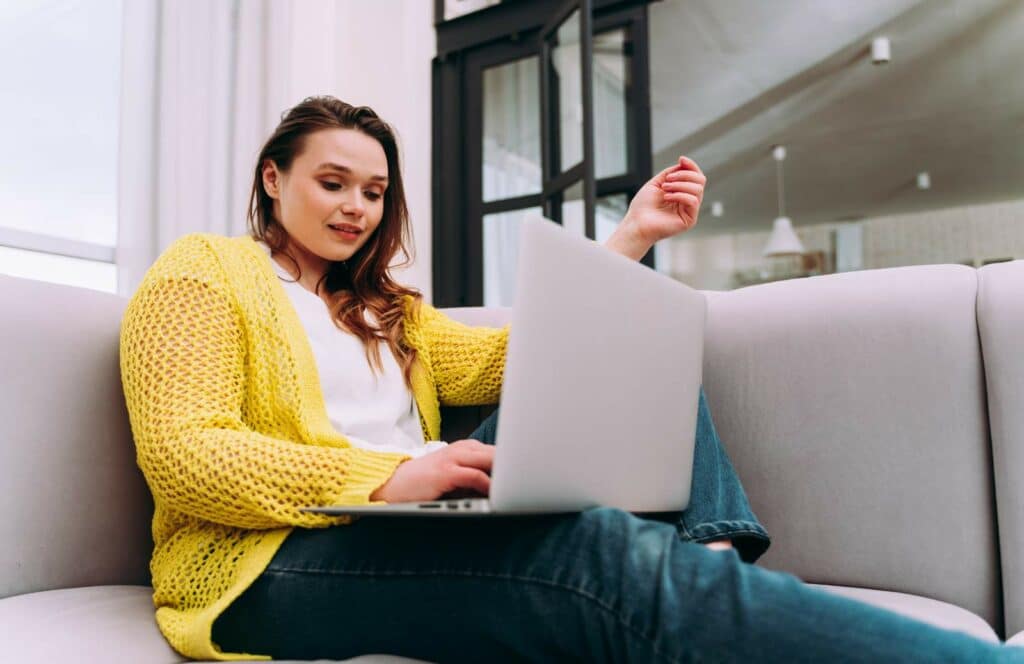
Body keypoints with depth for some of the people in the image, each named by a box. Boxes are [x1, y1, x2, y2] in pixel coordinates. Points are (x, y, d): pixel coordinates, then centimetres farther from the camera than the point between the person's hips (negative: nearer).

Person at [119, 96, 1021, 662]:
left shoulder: (386, 310, 25)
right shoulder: (202, 271, 7)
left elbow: (511, 359, 10)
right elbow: (180, 456, -9)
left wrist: (631, 239, 7)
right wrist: (387, 476, -21)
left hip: (416, 533, 7)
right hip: (273, 562, -7)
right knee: (601, 549, -35)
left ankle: (713, 558, -22)